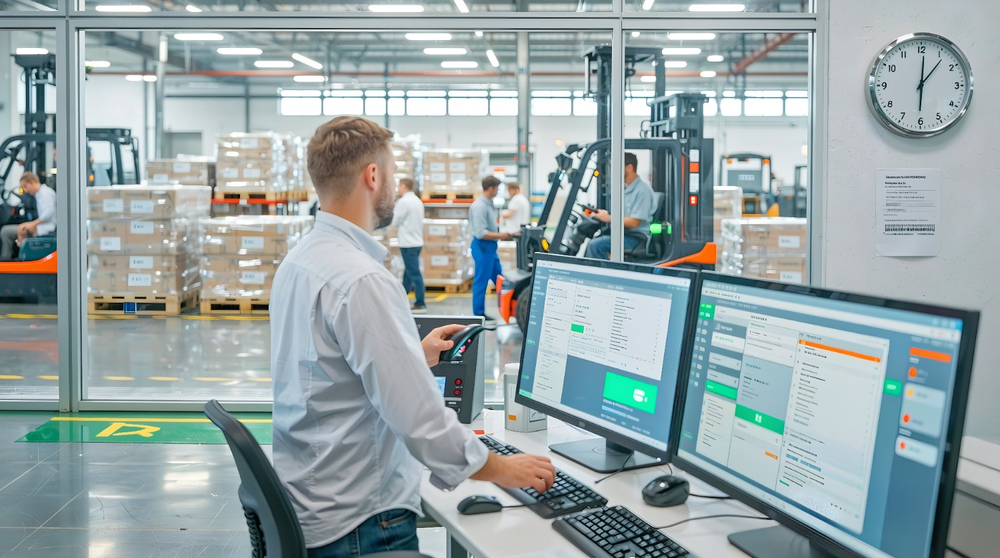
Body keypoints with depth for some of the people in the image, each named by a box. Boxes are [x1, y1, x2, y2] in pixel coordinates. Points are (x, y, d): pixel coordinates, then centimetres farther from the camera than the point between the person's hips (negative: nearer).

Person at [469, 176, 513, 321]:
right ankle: (479, 315, 8)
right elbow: (481, 233, -24)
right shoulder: (480, 206, -20)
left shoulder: (488, 204, 10)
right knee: (481, 281, 0)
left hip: (490, 246, 10)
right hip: (483, 246, -10)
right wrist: (500, 236, -18)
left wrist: (503, 234, 9)